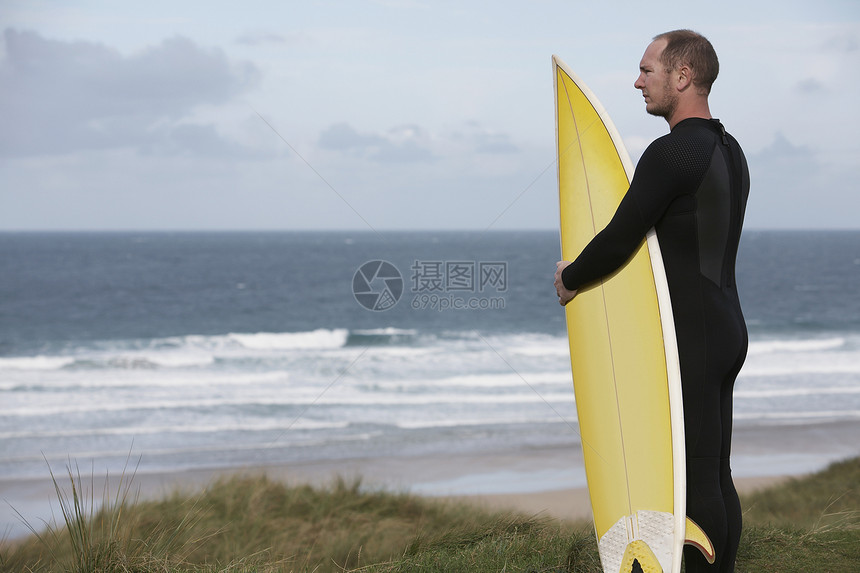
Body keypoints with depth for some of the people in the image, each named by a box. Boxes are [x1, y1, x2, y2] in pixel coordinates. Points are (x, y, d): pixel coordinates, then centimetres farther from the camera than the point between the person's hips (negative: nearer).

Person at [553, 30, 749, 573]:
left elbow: (619, 240, -18)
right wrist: (593, 270, 22)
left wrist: (570, 278, 2)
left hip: (690, 339, -9)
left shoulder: (671, 152, -17)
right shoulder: (730, 152, 14)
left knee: (696, 478, -5)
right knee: (716, 475, 11)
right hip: (726, 329, 9)